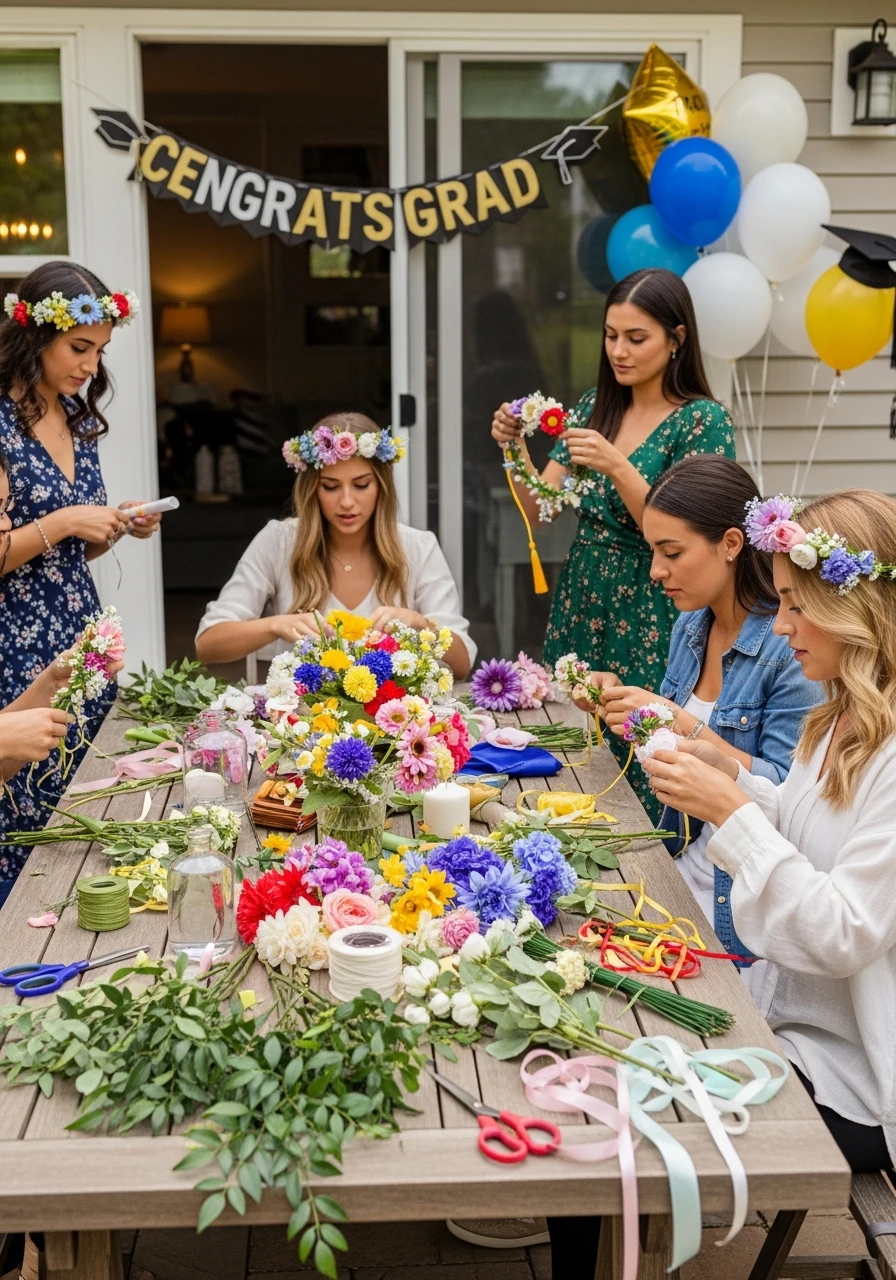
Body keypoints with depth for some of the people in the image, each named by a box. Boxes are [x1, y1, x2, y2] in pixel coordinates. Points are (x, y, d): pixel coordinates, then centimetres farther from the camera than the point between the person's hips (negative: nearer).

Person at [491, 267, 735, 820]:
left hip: (648, 625, -5)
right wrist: (513, 447, -11)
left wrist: (617, 467, -25)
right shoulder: (595, 408, 9)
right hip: (582, 608, 5)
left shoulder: (703, 420, -7)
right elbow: (538, 510, 6)